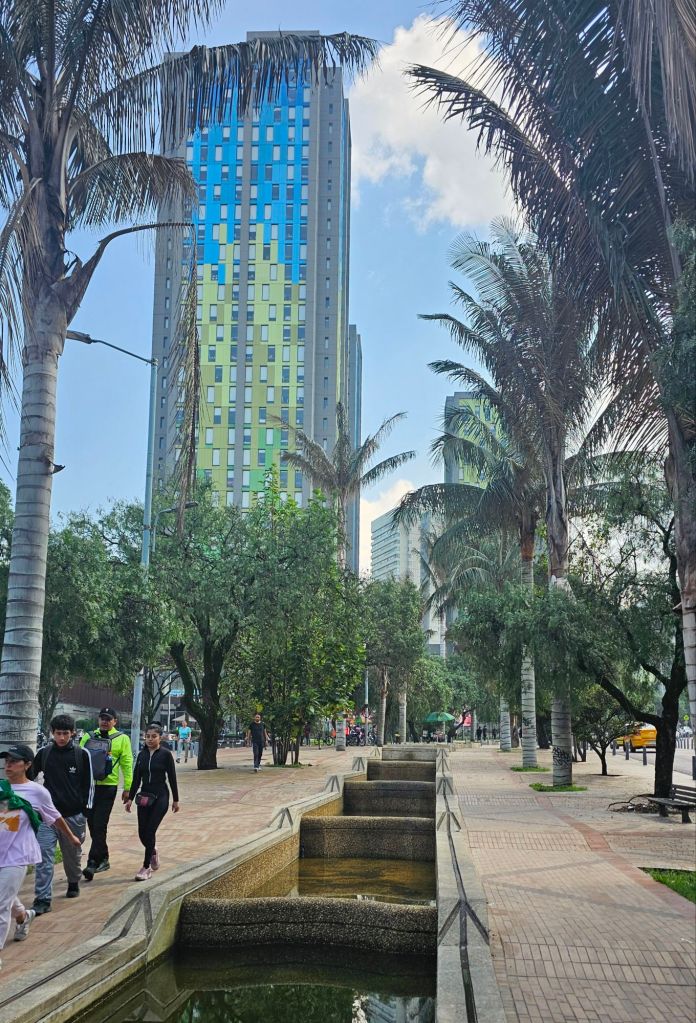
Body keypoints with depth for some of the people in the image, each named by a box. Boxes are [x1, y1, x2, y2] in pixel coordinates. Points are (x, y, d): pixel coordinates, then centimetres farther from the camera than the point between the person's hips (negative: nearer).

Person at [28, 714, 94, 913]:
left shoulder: (82, 754, -4)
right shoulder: (43, 753, 0)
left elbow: (89, 783, 1)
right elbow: (30, 776, 13)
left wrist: (86, 809, -2)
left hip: (74, 814, 0)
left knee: (72, 854, 14)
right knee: (44, 855, -8)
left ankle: (73, 883, 39)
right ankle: (42, 899, -5)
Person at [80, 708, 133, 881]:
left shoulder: (121, 739, 0)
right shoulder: (88, 736, 10)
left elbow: (127, 765, -1)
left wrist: (127, 788, -5)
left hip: (107, 787, -4)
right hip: (88, 786, 5)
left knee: (99, 826, -8)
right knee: (92, 825, 11)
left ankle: (93, 863, -7)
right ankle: (103, 859, 24)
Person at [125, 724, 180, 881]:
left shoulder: (166, 754, -7)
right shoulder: (141, 755, 6)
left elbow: (172, 778, -3)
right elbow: (136, 778, 10)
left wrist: (175, 800, -1)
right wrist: (130, 798, 6)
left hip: (160, 797, -4)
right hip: (144, 796, 4)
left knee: (150, 831, -9)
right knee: (142, 833, 5)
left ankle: (146, 868, 1)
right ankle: (153, 852, 36)